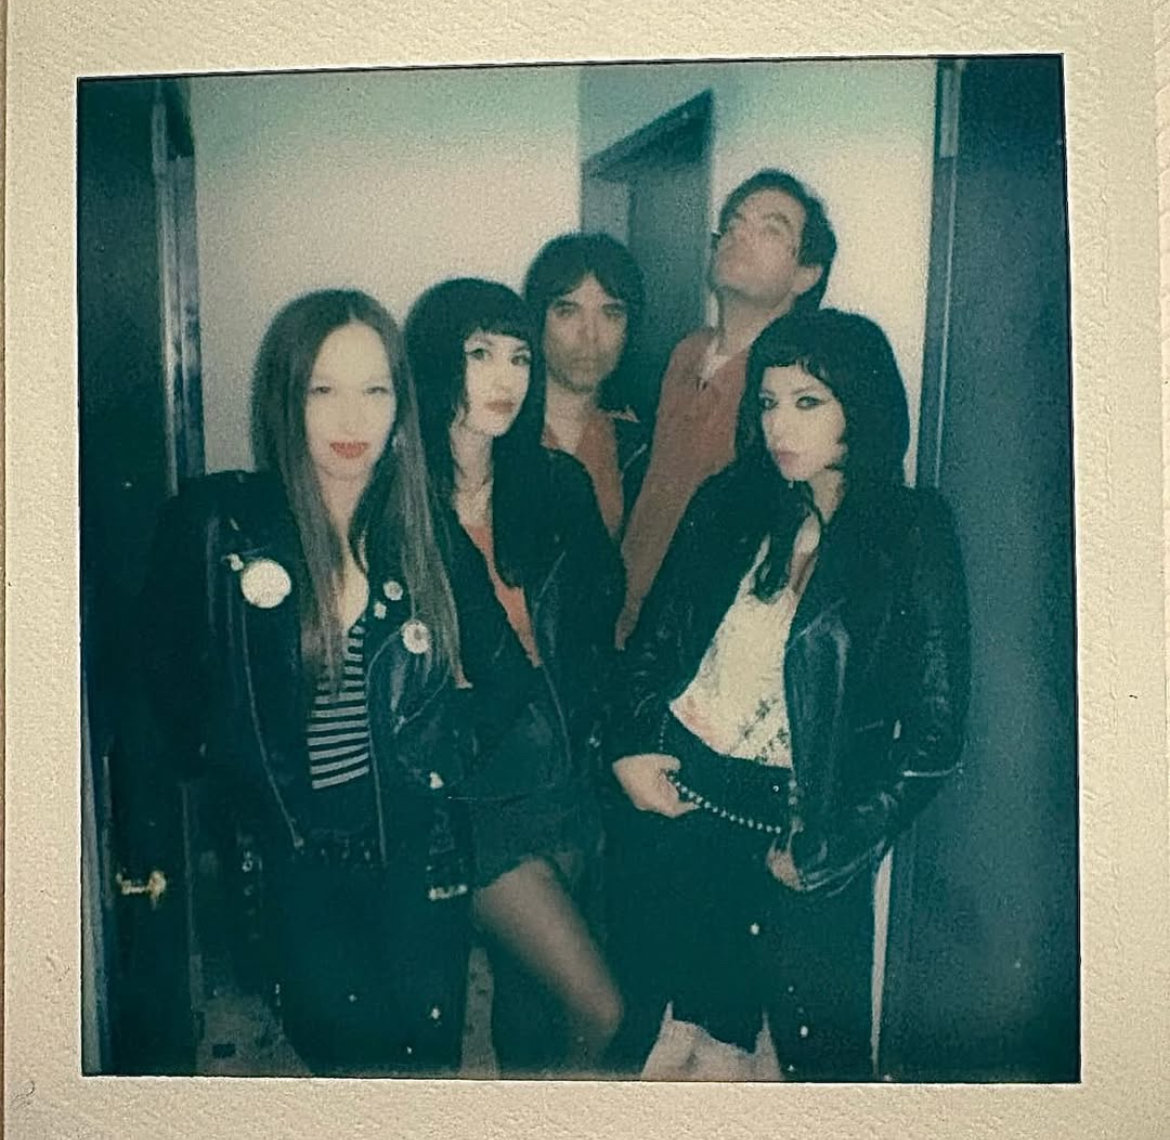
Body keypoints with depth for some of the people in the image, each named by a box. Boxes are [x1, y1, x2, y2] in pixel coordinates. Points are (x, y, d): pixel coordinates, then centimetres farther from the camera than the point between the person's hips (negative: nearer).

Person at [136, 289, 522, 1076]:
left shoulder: (427, 533, 0)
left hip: (421, 857, 2)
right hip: (297, 864, -1)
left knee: (429, 1053, 8)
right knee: (347, 1047, 2)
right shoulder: (215, 525, -7)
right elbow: (169, 681, 3)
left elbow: (491, 664, 10)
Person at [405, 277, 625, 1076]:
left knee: (529, 993, 17)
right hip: (466, 792, -4)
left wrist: (583, 724, 3)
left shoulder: (558, 486, 5)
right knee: (597, 1007, -6)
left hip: (563, 774, 5)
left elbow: (600, 617, 12)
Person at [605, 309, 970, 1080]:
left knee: (817, 1045, 9)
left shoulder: (913, 538, -7)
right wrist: (632, 748, -3)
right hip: (677, 799, 3)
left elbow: (934, 732, -8)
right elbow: (651, 640, 12)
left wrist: (827, 851, -9)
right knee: (649, 1028, 13)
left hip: (797, 826, -3)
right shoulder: (729, 504, 5)